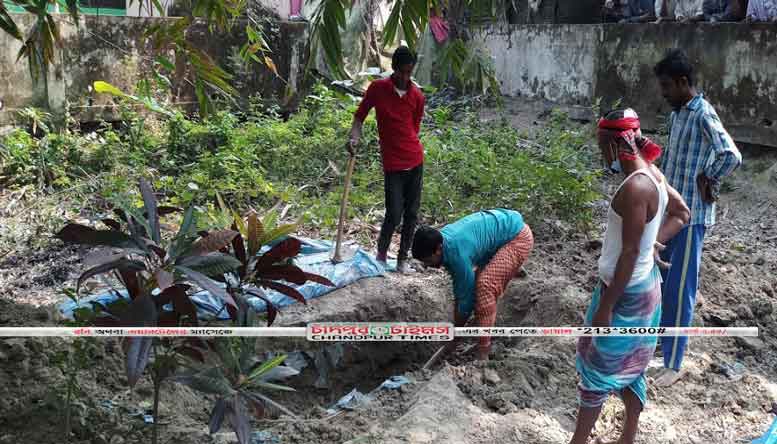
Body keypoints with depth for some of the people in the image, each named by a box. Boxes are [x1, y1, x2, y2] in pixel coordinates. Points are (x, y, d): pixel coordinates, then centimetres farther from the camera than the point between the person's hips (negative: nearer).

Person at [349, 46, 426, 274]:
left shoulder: (417, 97, 3)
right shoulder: (377, 88, -3)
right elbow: (359, 116, 4)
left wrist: (412, 148, 8)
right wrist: (354, 138, -12)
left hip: (415, 161, 3)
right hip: (393, 163, -3)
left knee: (412, 214, 7)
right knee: (394, 215, -7)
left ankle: (403, 259, 20)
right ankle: (381, 254, 17)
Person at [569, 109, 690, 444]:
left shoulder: (634, 187, -28)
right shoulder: (651, 173, 1)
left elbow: (629, 253, -26)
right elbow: (682, 214, 16)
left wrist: (605, 306, -19)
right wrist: (653, 244, 5)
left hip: (626, 291, -9)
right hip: (643, 285, 9)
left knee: (597, 366, 7)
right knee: (629, 363, 21)